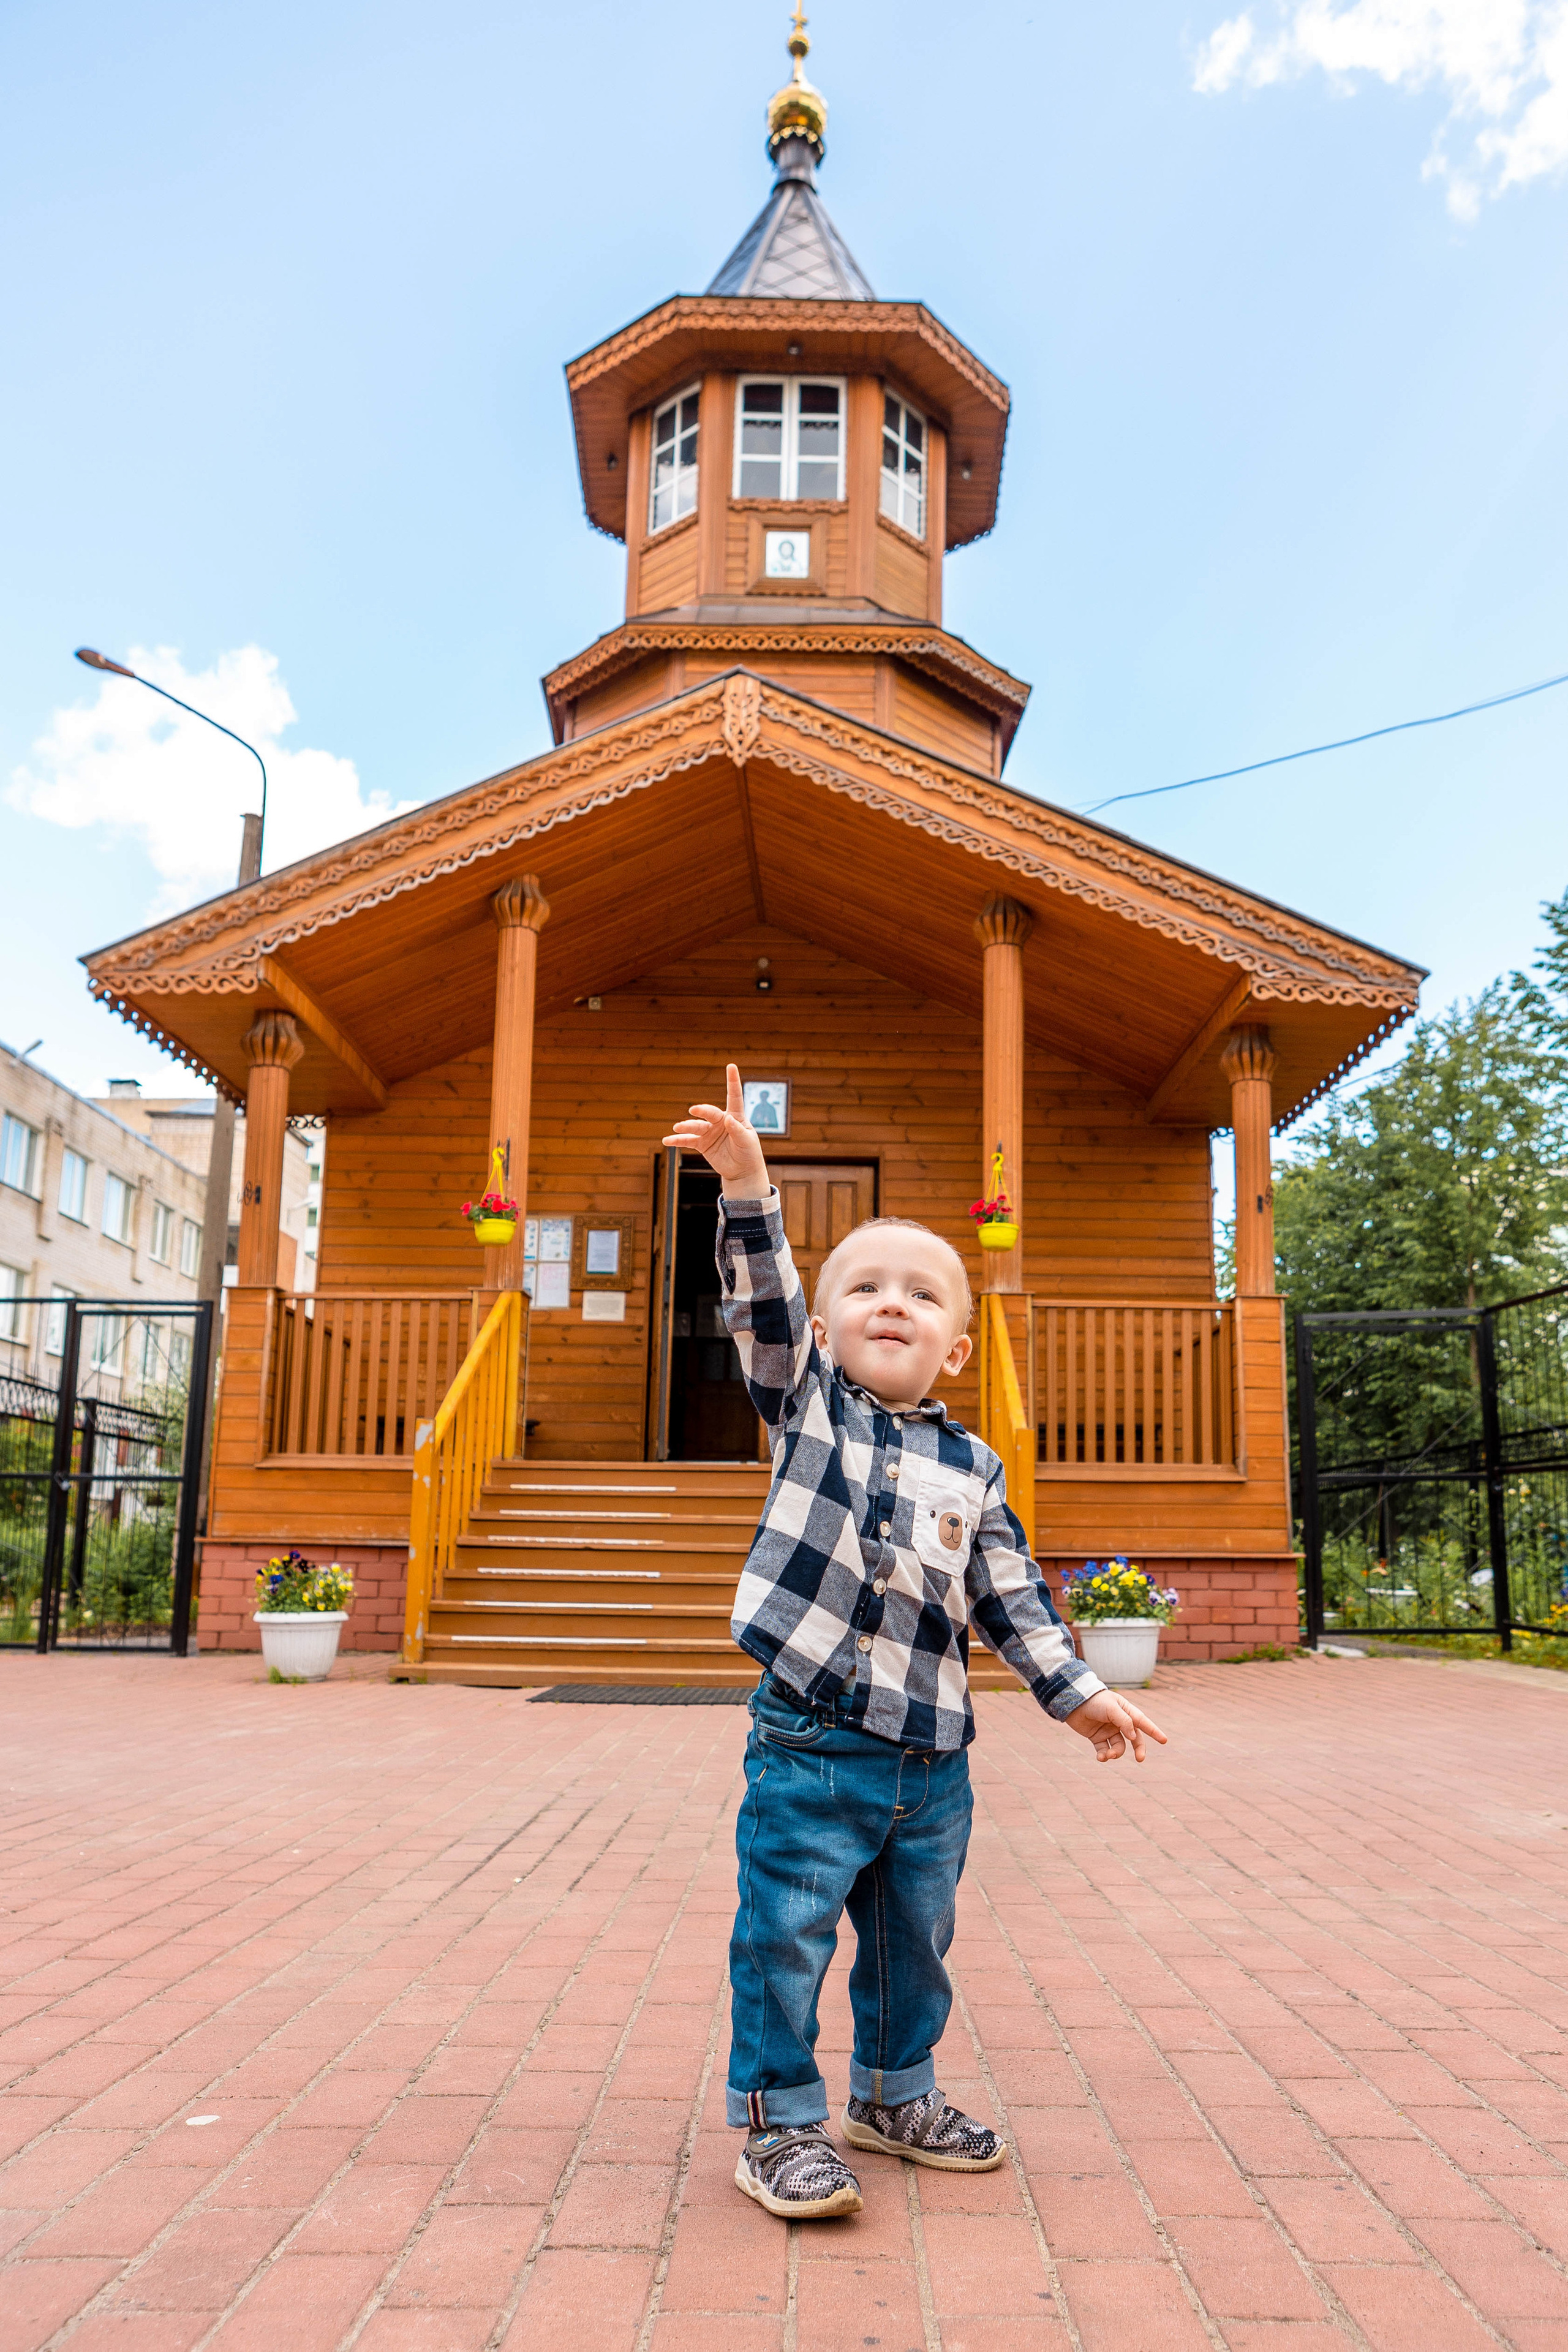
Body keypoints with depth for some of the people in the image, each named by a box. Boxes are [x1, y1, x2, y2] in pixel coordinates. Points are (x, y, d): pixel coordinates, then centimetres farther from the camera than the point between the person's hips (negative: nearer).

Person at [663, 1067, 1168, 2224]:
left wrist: (1079, 1693, 12)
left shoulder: (973, 1466, 7)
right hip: (809, 1742, -4)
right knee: (787, 1936, 1)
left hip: (932, 1753, 4)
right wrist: (748, 1186, -30)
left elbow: (1011, 1592, 12)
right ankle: (781, 2122, 19)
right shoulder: (809, 1404, -1)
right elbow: (765, 1302, -16)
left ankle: (895, 2094, 39)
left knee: (915, 1940, 19)